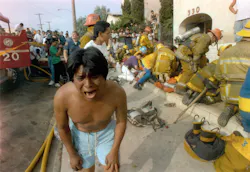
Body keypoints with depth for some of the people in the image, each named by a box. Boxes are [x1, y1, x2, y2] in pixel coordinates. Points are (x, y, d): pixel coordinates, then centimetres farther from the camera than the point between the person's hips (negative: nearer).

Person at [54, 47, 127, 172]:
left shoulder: (117, 93, -34)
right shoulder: (62, 96, -34)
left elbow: (121, 121, -14)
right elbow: (62, 128, -14)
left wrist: (114, 151, -7)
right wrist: (72, 154, -2)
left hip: (106, 132, 0)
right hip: (80, 135, 1)